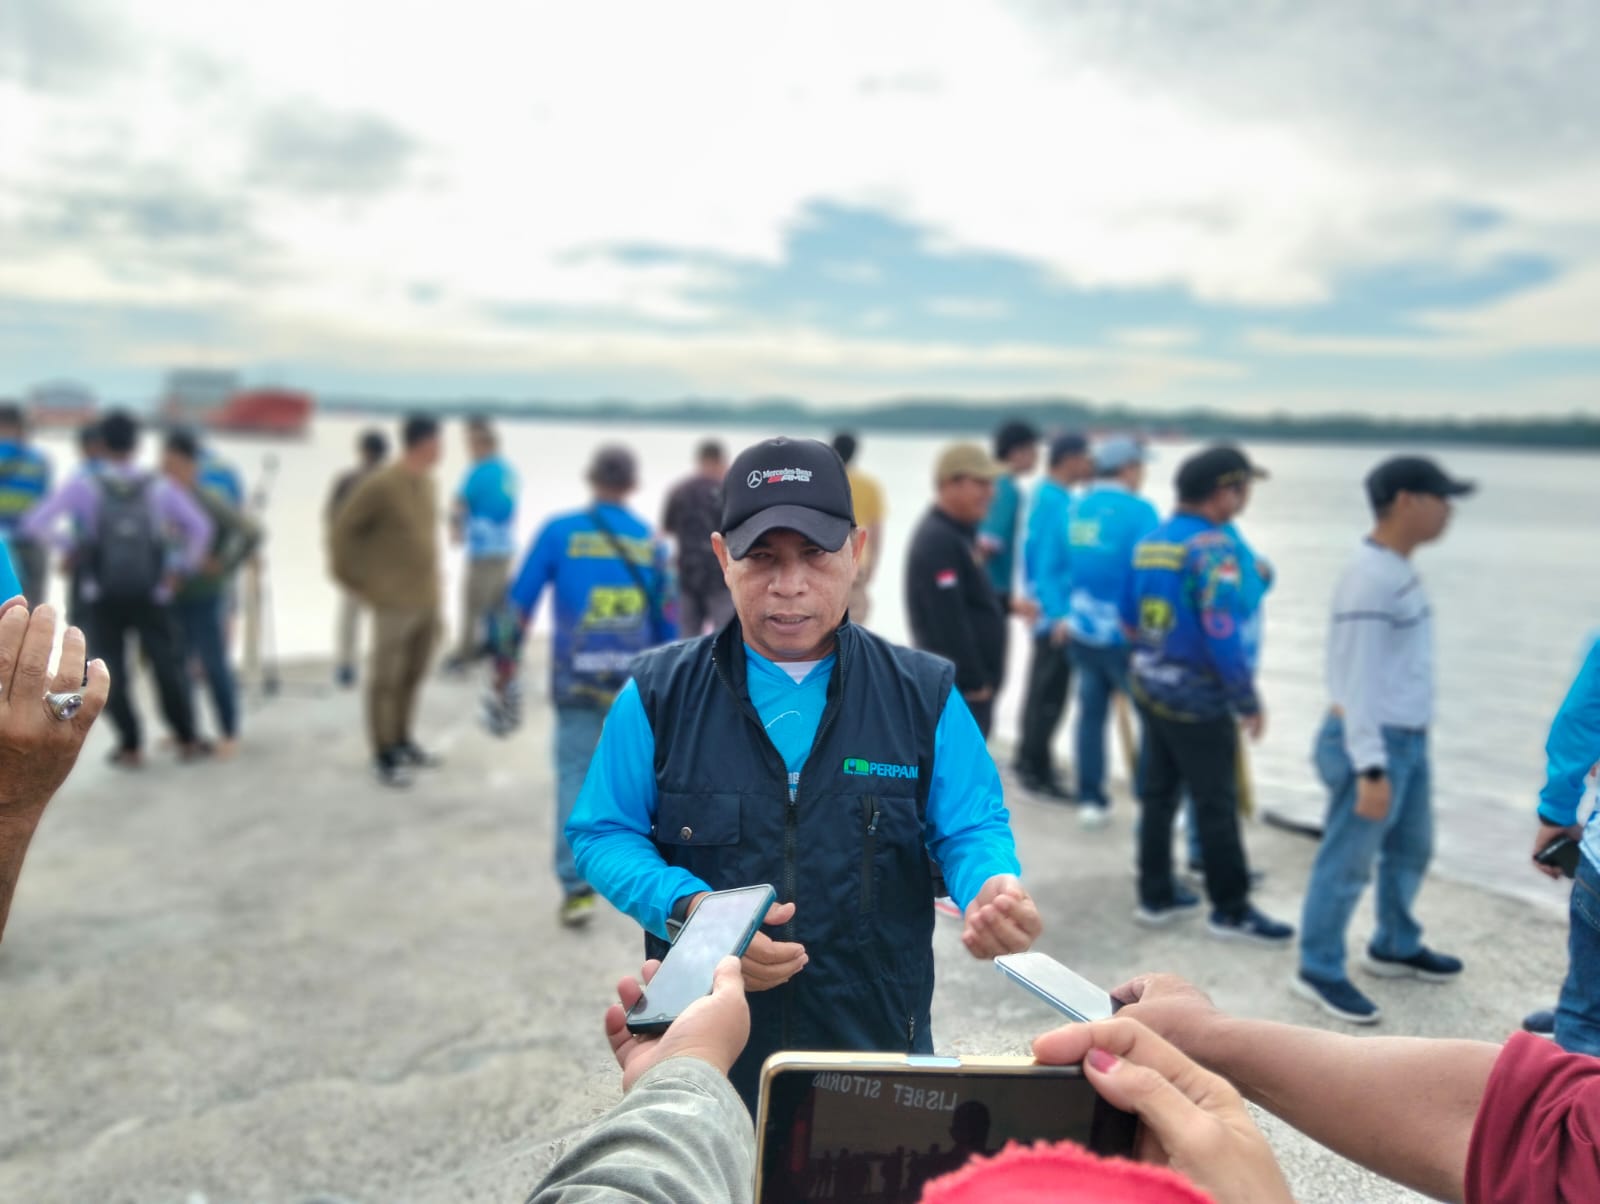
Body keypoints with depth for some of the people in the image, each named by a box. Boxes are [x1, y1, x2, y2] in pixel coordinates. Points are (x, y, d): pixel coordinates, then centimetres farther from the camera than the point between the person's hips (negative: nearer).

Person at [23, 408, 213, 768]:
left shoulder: (84, 486, -5)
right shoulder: (159, 487, -3)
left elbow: (36, 523, -11)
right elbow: (200, 526, -9)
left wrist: (68, 544, 6)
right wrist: (182, 569, 0)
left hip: (104, 599, 0)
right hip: (151, 597, 0)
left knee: (113, 673, 9)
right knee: (168, 667, 9)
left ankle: (131, 748, 11)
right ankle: (187, 740, 13)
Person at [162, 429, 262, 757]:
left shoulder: (208, 502, -14)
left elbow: (251, 533, -18)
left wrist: (224, 566, -15)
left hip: (203, 599, -5)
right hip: (170, 599, 5)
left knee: (214, 667, 3)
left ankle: (228, 733, 15)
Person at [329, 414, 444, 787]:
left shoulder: (426, 481, 8)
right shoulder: (381, 485, -15)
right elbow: (343, 527, -10)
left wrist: (434, 588, 12)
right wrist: (351, 578, -5)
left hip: (427, 598, 7)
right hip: (395, 601, -7)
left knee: (414, 676, 16)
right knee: (386, 680, 4)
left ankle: (402, 740, 31)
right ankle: (383, 756, 14)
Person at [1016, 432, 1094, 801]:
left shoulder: (1056, 496, 11)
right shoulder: (1052, 501, -18)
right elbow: (1046, 565, -22)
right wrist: (1058, 615, -25)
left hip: (1055, 613, 10)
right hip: (1056, 614, -10)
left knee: (1044, 690, 18)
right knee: (1049, 694, -1)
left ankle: (1031, 760, 30)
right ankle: (1037, 771, 9)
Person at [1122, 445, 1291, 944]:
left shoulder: (1150, 541, 6)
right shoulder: (1212, 546, -19)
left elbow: (1130, 614, 12)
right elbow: (1221, 632, -22)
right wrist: (1249, 701, -14)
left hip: (1148, 686, 8)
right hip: (1196, 697, -8)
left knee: (1157, 794, 15)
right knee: (1217, 805, 5)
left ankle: (1156, 896, 25)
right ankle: (1231, 910, 16)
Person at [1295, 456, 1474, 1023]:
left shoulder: (1398, 570, 9)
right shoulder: (1370, 578, -21)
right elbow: (1358, 681, -23)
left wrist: (1404, 744, 19)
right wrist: (1371, 769, -24)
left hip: (1408, 738, 10)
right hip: (1373, 742, -10)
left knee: (1411, 848, 23)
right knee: (1347, 862, 2)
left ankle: (1395, 947, 42)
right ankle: (1318, 970, 17)